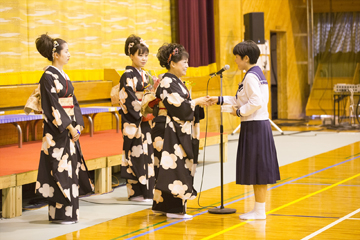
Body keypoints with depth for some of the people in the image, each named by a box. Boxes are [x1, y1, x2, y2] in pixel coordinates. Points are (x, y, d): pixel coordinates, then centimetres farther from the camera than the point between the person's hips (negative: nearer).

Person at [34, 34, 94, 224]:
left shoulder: (63, 75, 14)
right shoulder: (49, 76, -12)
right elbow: (53, 106, -17)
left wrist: (78, 125, 2)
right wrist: (69, 127, -16)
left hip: (70, 129, 9)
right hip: (57, 131, -9)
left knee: (71, 167, 10)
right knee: (59, 169, -5)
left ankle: (69, 212, 16)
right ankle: (59, 214, 1)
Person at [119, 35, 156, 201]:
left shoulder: (145, 75, 15)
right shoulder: (128, 76, -9)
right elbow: (129, 100, -15)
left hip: (146, 121, 8)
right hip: (133, 122, -8)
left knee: (147, 153, 8)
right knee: (136, 154, -5)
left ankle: (147, 190, 14)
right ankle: (136, 192, 1)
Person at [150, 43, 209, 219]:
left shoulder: (175, 82, 16)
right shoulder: (167, 82, -14)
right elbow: (178, 106, -19)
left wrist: (197, 103, 8)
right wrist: (197, 102, -10)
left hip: (178, 131, 10)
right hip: (169, 132, -10)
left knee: (176, 167, 11)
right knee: (174, 167, -9)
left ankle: (162, 205, 17)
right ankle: (174, 209, -6)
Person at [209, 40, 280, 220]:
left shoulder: (251, 77, -16)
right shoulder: (257, 74, 15)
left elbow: (256, 102, -25)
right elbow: (243, 99, 20)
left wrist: (239, 112, -11)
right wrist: (219, 100, 18)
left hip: (254, 126, -10)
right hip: (258, 125, 10)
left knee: (257, 170, -3)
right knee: (257, 170, 14)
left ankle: (259, 211, 4)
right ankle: (258, 208, 21)